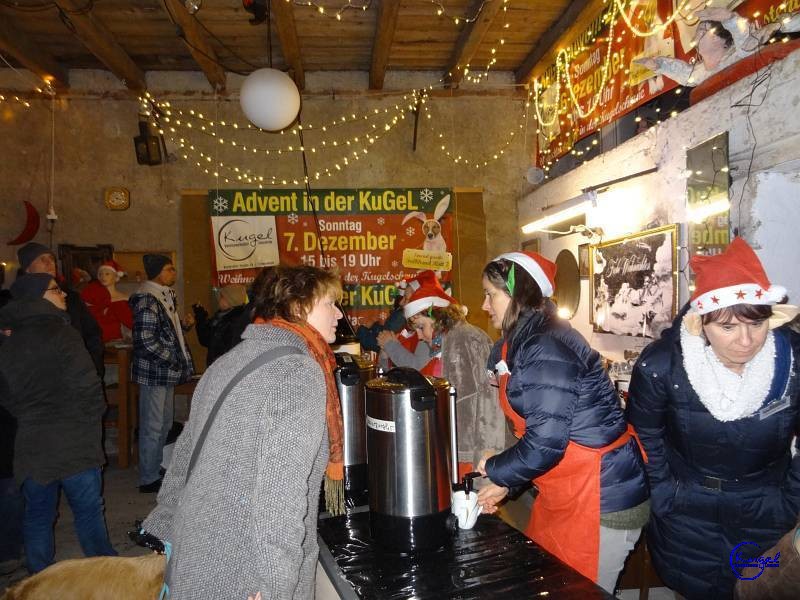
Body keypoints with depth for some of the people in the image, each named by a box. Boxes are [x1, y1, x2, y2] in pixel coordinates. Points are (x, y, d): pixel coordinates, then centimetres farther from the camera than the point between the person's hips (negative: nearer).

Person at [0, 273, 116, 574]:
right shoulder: (60, 332, -14)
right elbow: (86, 384, -17)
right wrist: (93, 419, -1)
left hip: (30, 443, 6)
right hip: (72, 441, -6)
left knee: (37, 514, 15)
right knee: (88, 509, 6)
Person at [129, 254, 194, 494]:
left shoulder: (165, 296, 13)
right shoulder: (147, 300, -17)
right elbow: (147, 340, -23)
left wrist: (183, 324, 4)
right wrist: (174, 361, -17)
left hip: (166, 374, 10)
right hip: (154, 373, -10)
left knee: (165, 424, 18)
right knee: (152, 426, 0)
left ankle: (158, 469, 31)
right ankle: (148, 479, 11)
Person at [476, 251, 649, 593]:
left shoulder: (546, 349, -23)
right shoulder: (523, 344, 8)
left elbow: (545, 443, -25)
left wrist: (496, 471, -8)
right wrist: (506, 483, 8)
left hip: (600, 499, -9)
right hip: (562, 493, 9)